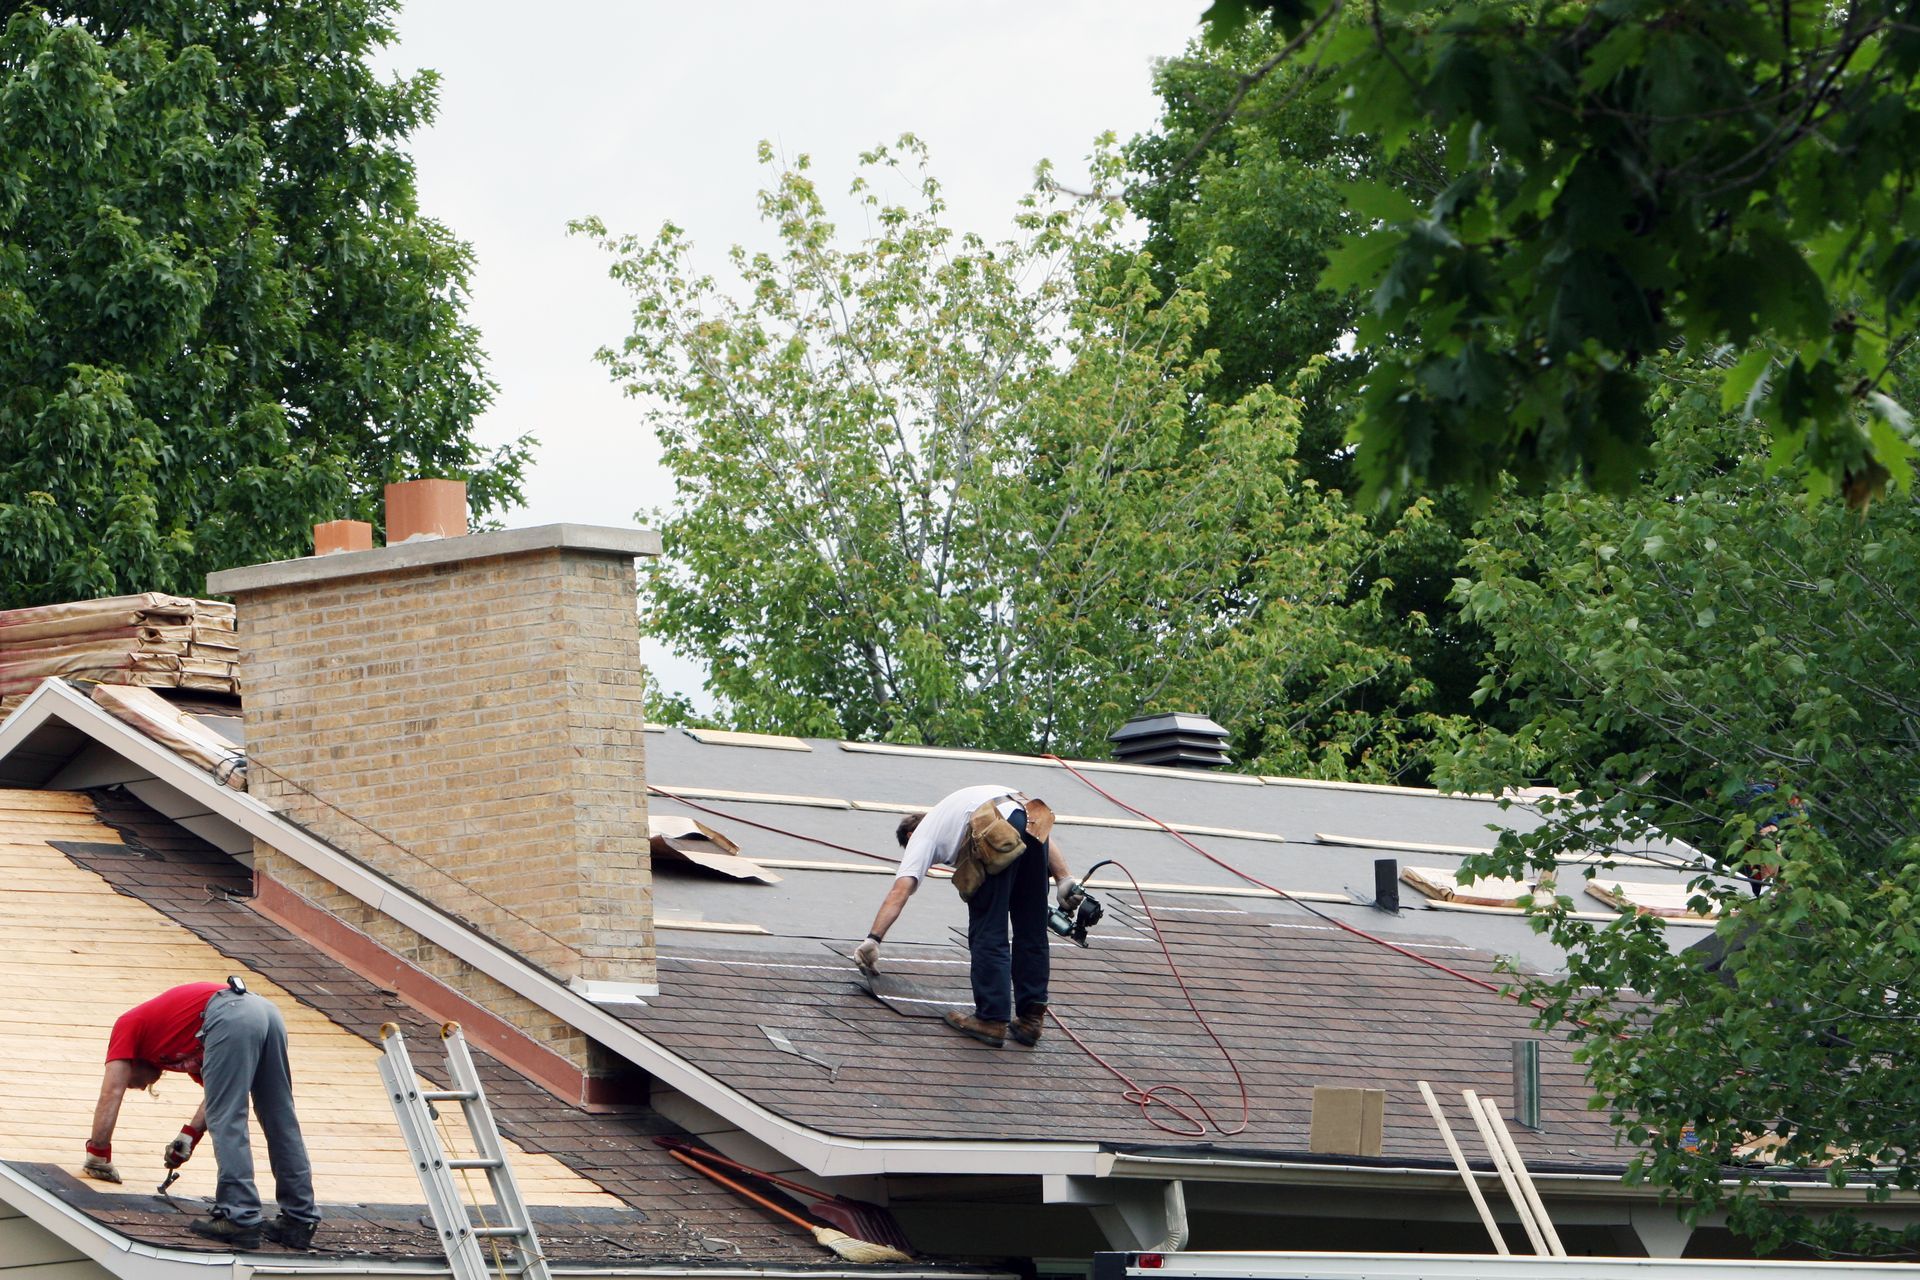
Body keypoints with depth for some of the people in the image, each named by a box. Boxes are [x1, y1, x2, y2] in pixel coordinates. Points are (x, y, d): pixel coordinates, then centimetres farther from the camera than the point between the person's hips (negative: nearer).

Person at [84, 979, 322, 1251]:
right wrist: (190, 1134, 24)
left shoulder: (128, 1026, 22)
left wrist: (97, 1155, 16)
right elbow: (222, 1094, 30)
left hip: (230, 1016, -8)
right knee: (281, 1126, 11)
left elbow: (111, 1093, 13)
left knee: (227, 1124, -5)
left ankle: (240, 1217, -10)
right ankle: (300, 1219, 13)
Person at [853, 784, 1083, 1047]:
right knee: (1031, 934, 15)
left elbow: (900, 890, 11)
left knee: (988, 935, 3)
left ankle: (992, 1020, 2)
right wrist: (1063, 879, 20)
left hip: (995, 837, -6)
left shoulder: (922, 834, 27)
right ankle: (1031, 1018, 19)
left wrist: (873, 939, 10)